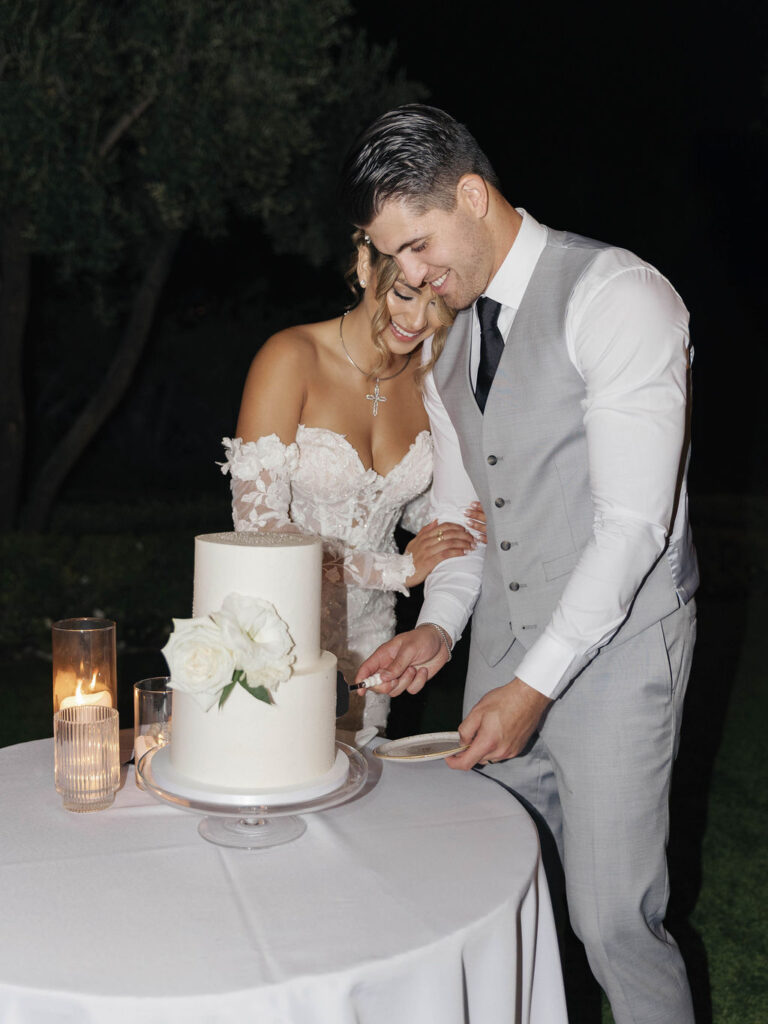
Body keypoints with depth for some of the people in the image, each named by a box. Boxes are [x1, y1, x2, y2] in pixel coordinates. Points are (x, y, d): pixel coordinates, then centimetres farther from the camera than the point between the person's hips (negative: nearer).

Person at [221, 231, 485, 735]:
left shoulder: (432, 372, -4)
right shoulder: (292, 358, -19)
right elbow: (259, 524, -21)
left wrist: (459, 522, -12)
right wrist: (397, 568, -20)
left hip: (369, 633, 4)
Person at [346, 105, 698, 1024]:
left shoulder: (619, 297, -15)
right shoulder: (447, 335, 10)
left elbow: (634, 521, -20)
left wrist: (536, 684, -20)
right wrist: (437, 624, -1)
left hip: (615, 646, -6)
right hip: (504, 644, 7)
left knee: (612, 919, -3)